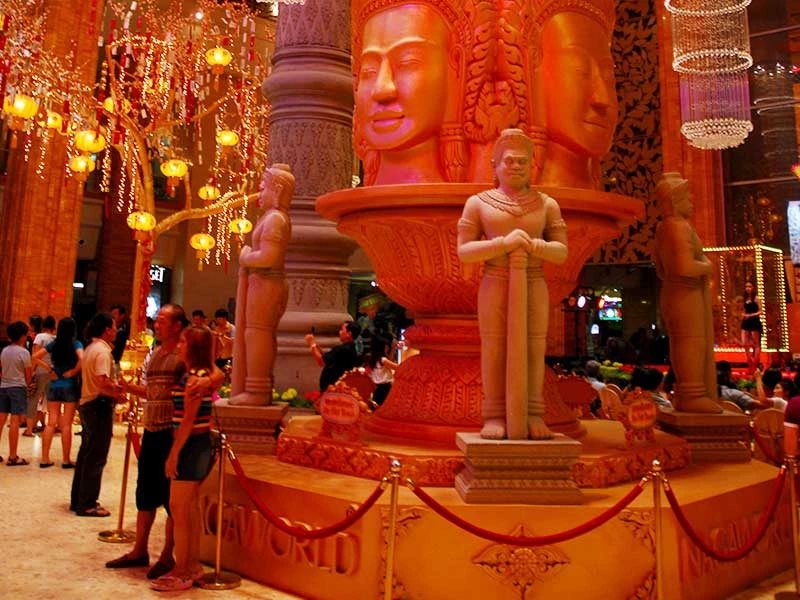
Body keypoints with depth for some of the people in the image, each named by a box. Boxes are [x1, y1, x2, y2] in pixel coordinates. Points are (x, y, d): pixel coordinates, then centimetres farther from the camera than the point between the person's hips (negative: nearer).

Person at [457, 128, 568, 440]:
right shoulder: (478, 203, 3)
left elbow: (562, 251, 4)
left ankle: (532, 416, 5)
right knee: (495, 350, -3)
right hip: (495, 286, -1)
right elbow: (463, 251, -4)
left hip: (532, 286, 2)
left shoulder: (547, 204, 8)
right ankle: (495, 417, 2)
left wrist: (532, 245, -16)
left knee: (532, 350, -1)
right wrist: (504, 243, -18)